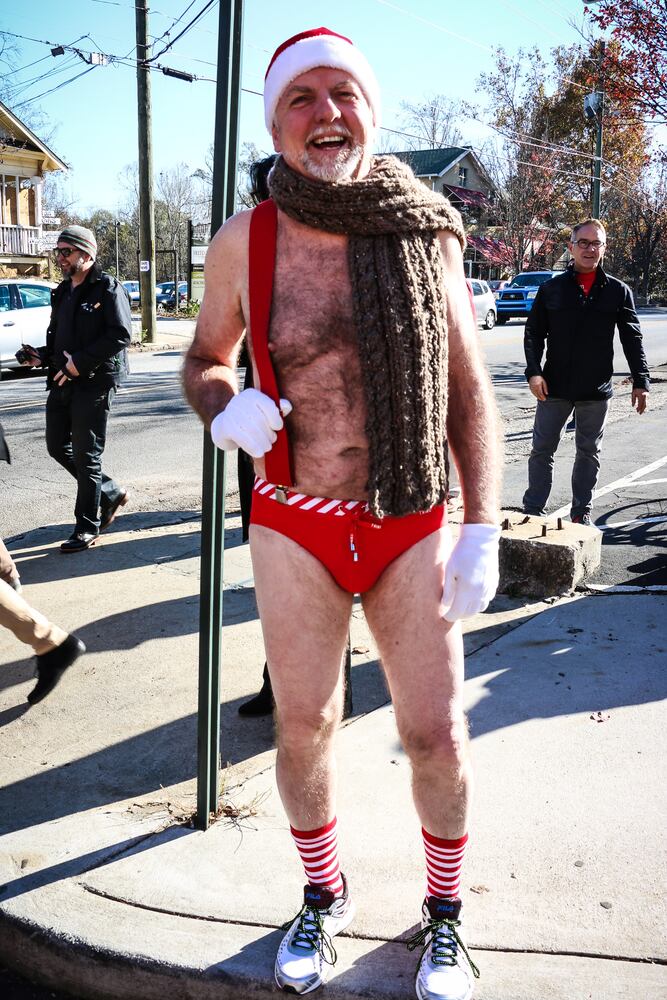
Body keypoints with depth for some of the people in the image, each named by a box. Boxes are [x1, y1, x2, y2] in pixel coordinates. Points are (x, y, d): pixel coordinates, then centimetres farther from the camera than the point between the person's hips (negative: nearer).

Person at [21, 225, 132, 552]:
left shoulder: (107, 288, -8)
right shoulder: (62, 292, 17)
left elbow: (121, 334, -17)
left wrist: (81, 362, -20)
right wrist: (42, 356, 4)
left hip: (95, 381, -8)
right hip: (63, 381, 8)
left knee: (86, 454, -3)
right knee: (57, 447, 10)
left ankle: (87, 527, 8)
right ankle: (110, 493, 28)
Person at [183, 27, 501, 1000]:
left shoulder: (426, 232, -4)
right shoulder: (245, 240, -5)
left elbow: (469, 389, 2)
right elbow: (204, 358, 10)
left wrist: (482, 528, -3)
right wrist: (223, 410, -14)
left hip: (411, 531, 0)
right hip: (294, 530, 1)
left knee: (436, 731, 5)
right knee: (303, 728, 12)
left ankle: (444, 909, 33)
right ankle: (324, 894, 40)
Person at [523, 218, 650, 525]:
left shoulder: (618, 291, 2)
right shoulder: (551, 288, 1)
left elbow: (632, 339, 4)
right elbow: (533, 333, 2)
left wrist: (640, 381, -1)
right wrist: (534, 371, -12)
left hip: (596, 390, 1)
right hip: (555, 386, 0)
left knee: (589, 452, 11)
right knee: (542, 448, 3)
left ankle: (581, 512, 23)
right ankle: (532, 510, 13)